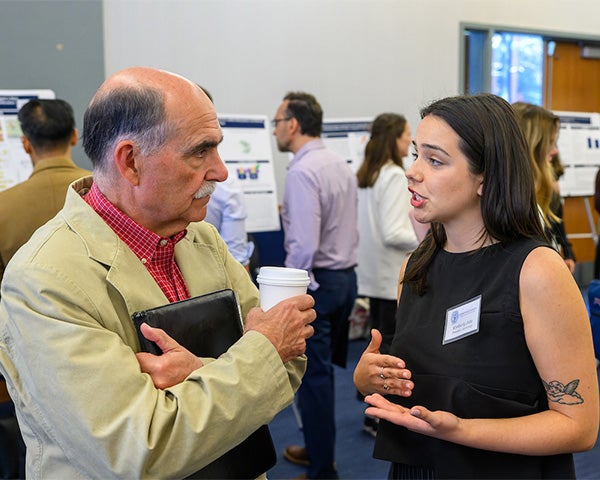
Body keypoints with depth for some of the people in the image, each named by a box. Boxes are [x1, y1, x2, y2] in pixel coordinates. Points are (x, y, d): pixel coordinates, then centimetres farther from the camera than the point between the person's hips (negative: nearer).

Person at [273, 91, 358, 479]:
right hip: (346, 275, 9)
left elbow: (303, 245, -24)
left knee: (313, 375, 1)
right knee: (323, 370, 20)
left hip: (316, 281, -9)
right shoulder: (341, 164, 10)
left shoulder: (302, 172, -18)